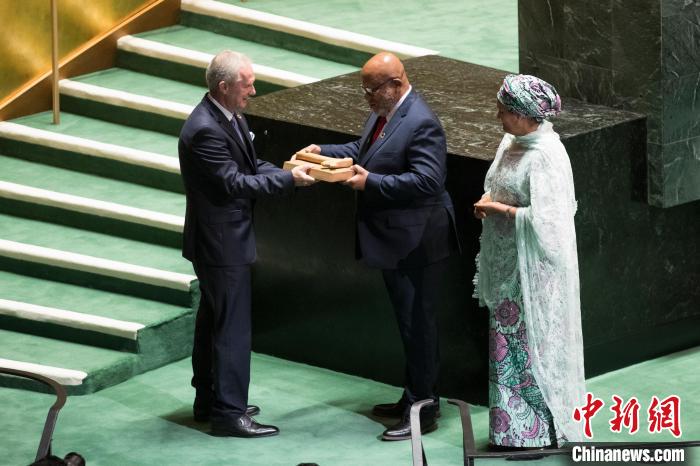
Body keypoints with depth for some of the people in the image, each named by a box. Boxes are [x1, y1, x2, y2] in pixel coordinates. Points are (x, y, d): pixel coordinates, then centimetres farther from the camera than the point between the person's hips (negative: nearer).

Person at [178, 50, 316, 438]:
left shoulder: (230, 117, 6)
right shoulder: (205, 130, -25)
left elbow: (250, 166, 11)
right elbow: (234, 183, -25)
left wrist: (290, 174, -5)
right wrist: (288, 179, -21)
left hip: (222, 240, 10)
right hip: (222, 244, -10)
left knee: (213, 319, 18)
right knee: (233, 327, -5)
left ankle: (208, 400, 29)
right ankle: (229, 413, 0)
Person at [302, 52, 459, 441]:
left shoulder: (421, 124, -22)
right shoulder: (383, 113, 8)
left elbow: (427, 180, -28)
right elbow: (363, 150, 21)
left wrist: (370, 183, -27)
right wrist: (324, 152, 5)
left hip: (416, 244, -10)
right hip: (395, 240, 10)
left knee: (418, 323, -2)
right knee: (409, 320, 19)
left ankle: (423, 409, 6)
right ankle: (416, 397, 31)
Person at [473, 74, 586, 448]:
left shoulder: (546, 156, -21)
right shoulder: (511, 142, 6)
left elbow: (544, 219, -26)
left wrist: (501, 209, -17)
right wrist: (488, 201, 0)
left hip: (532, 269, -9)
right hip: (506, 263, 9)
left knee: (531, 344, 0)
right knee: (508, 343, 14)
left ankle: (540, 430, 11)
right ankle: (512, 427, 24)